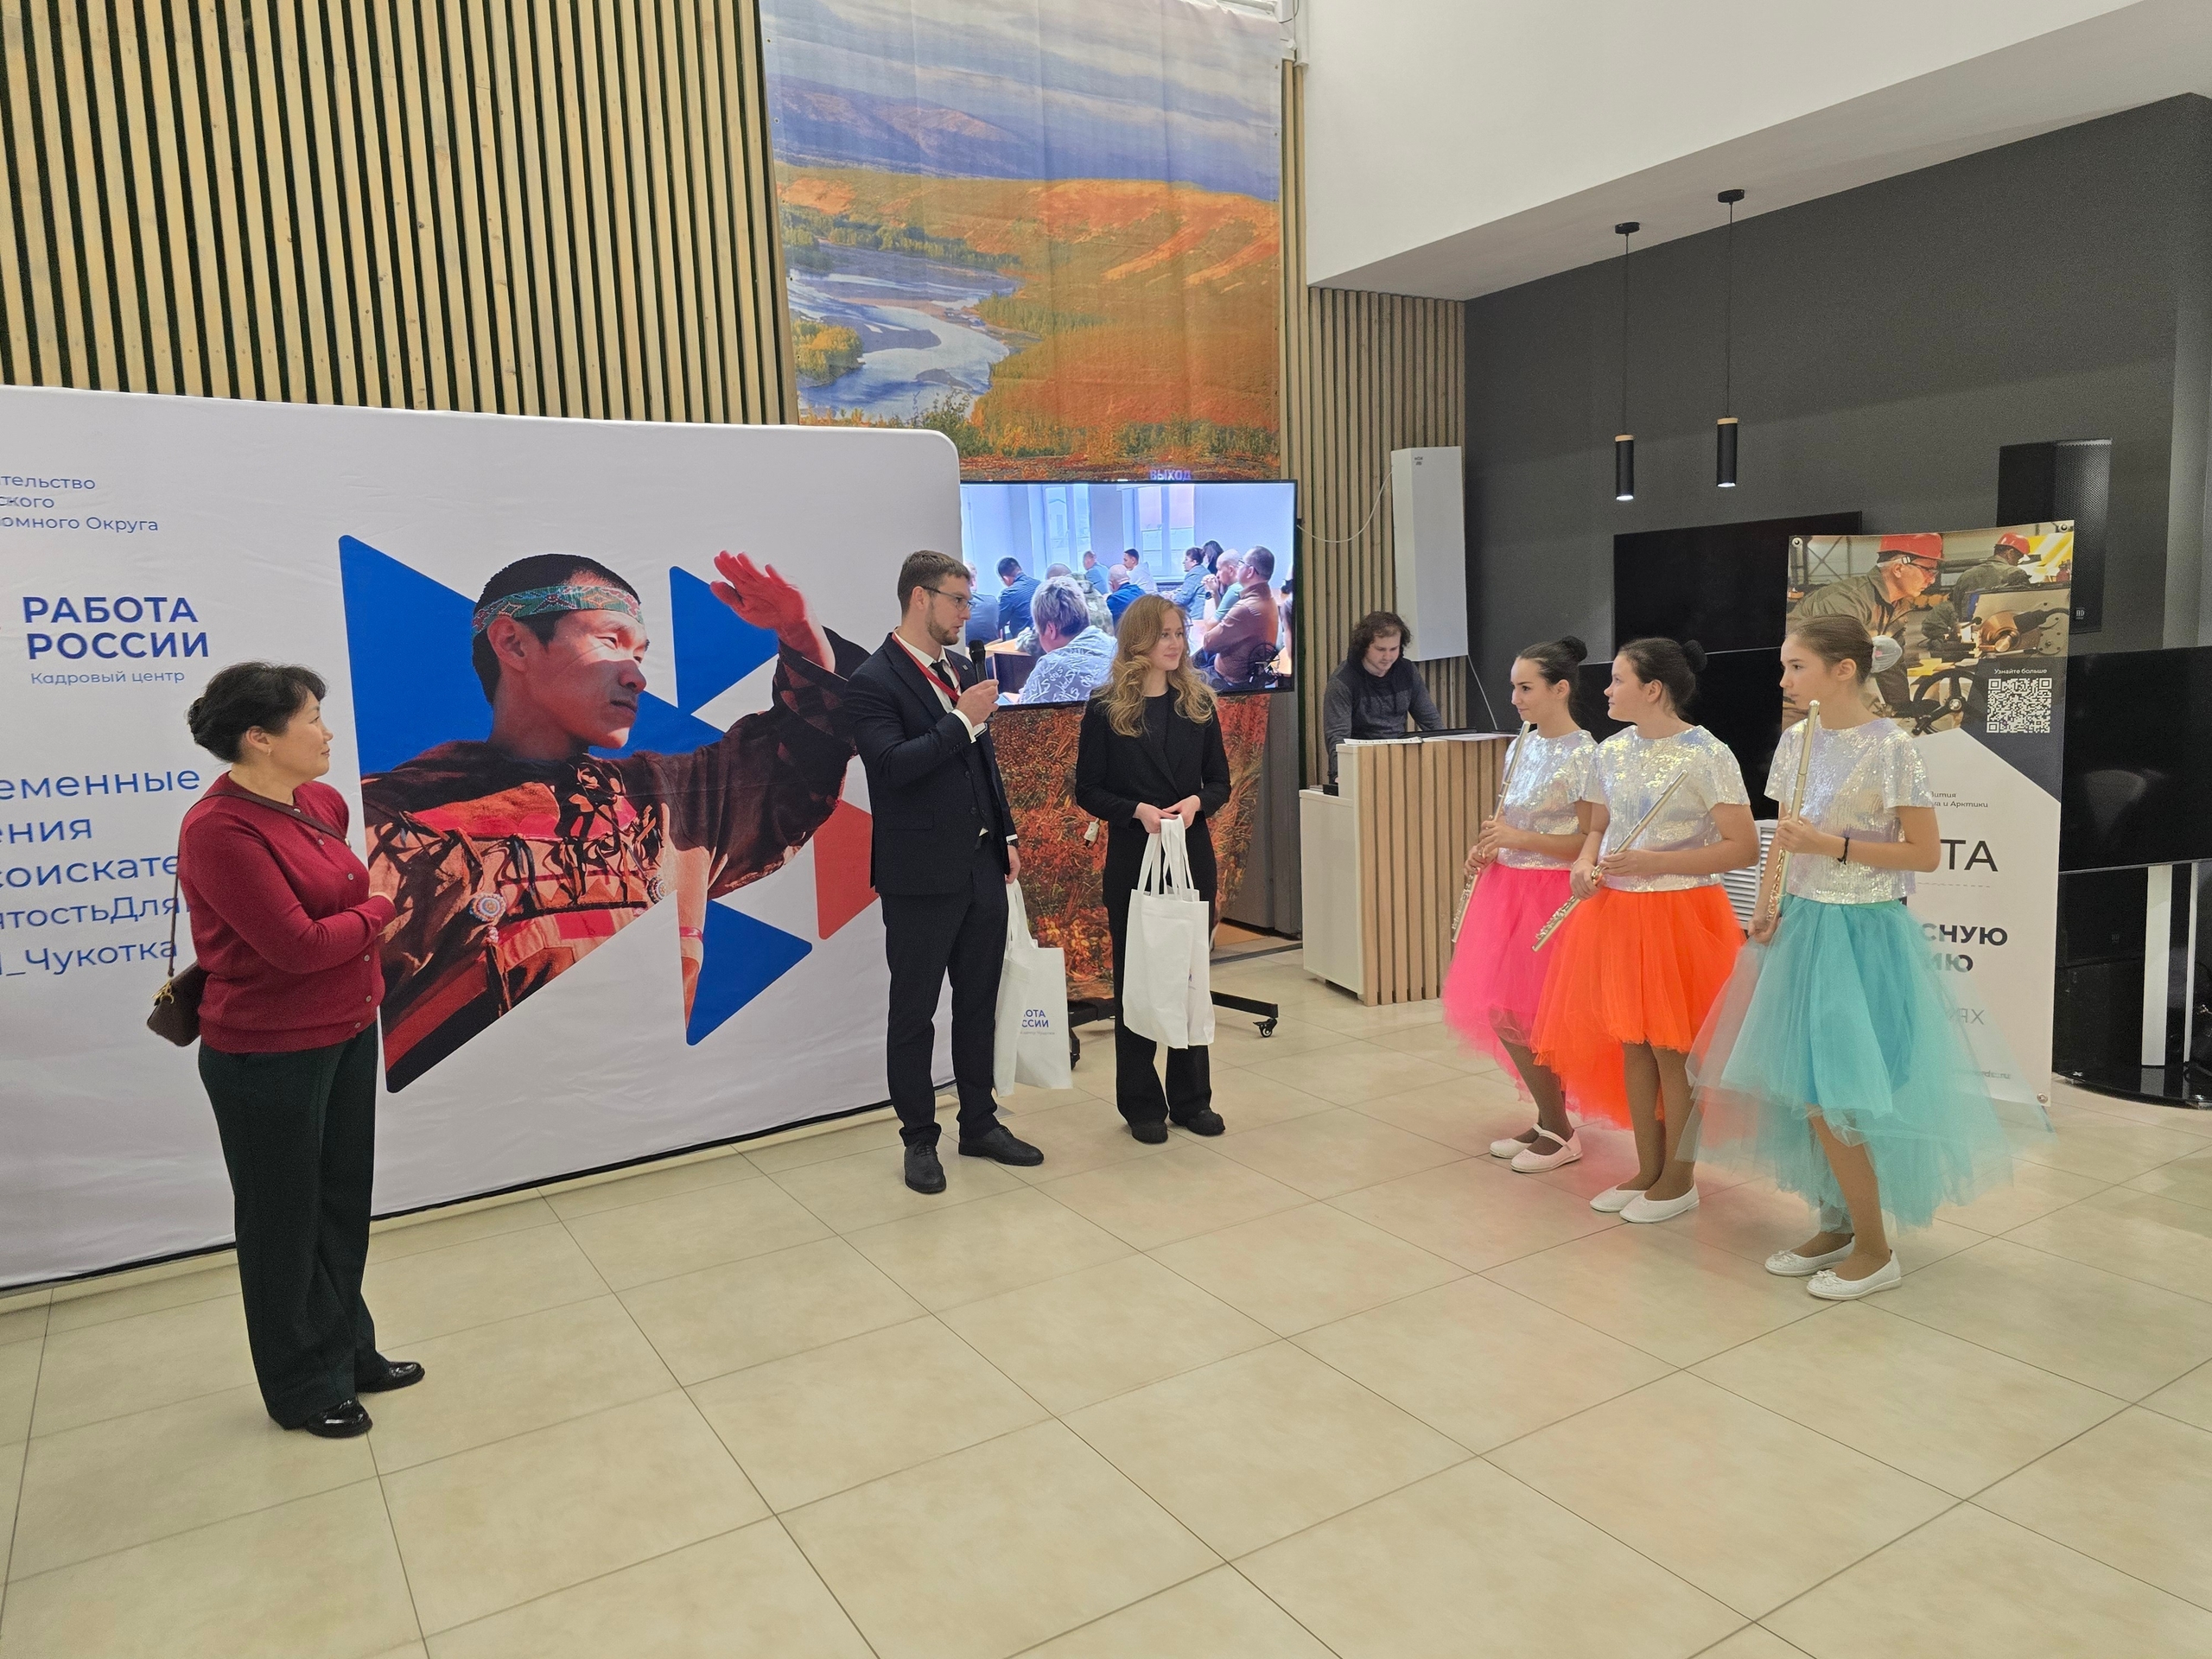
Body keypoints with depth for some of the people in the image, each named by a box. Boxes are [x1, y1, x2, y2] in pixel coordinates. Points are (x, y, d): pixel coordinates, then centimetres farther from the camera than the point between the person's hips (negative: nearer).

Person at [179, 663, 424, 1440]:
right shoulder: (219, 830, -22)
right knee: (284, 1224, 11)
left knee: (343, 1206, 20)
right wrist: (374, 912, -9)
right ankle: (301, 1388, 30)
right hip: (270, 1058, -7)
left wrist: (354, 914, -1)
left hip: (347, 1034, 8)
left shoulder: (323, 803, 1)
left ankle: (348, 1352, 39)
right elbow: (297, 943, -24)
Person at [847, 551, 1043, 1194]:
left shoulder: (961, 671, 11)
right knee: (914, 1015, 7)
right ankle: (919, 1141, 21)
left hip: (982, 869, 7)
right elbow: (892, 765, -24)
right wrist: (962, 720, -22)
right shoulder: (872, 682, -12)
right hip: (922, 878, -7)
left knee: (979, 1005, 16)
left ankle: (980, 1124, 30)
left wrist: (1006, 837, 14)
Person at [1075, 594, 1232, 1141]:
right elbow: (1087, 790, -3)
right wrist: (1138, 810, -18)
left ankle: (1192, 1098, 21)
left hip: (1193, 856, 3)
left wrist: (1196, 802, -13)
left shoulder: (1198, 704, 6)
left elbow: (1220, 783, 9)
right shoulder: (1105, 708, -3)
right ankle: (1141, 1104, 17)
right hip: (1132, 860, -3)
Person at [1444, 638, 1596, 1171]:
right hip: (1508, 886, 8)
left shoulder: (1583, 753, -14)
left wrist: (1518, 839, -23)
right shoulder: (1522, 746, 9)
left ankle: (1559, 1133, 14)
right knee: (1498, 1010, 9)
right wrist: (1487, 846, 1)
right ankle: (1548, 1119, 25)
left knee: (1520, 1016, -4)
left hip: (1550, 891, -8)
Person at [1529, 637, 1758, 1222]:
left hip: (1679, 913, -6)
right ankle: (1648, 1169, 26)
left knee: (1671, 1048, 3)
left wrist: (1654, 862, -20)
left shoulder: (1706, 755, -12)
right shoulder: (1610, 752, 6)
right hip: (1615, 911, 6)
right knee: (1631, 1043, 12)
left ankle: (1679, 1178, 20)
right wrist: (1585, 864, -4)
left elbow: (1743, 848, -14)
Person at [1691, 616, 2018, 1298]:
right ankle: (1835, 1226, 26)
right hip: (1801, 926, 6)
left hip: (1861, 932, -6)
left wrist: (1835, 846, -19)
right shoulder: (1795, 741, 6)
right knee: (1803, 1089, 9)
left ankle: (1874, 1249, 13)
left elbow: (1926, 853, -11)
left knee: (1831, 1096, -5)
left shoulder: (1890, 747, -12)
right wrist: (1769, 905, 0)